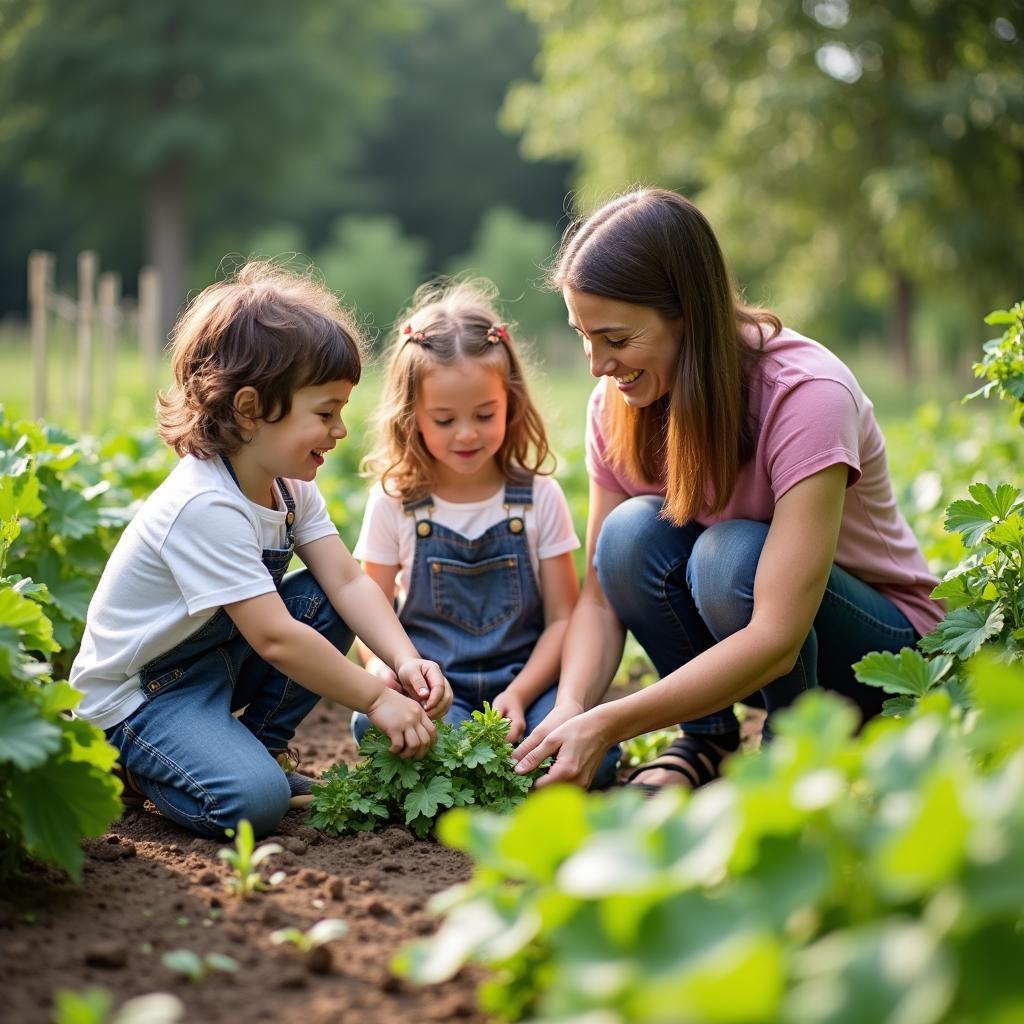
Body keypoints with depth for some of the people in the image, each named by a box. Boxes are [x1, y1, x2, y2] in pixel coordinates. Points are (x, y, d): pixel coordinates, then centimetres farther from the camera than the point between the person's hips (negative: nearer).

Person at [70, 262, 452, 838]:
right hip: (136, 694, -9)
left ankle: (259, 748, 5)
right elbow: (275, 637, -31)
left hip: (218, 657, 9)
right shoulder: (205, 507, -30)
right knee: (253, 802, -29)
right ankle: (137, 769, 0)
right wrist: (378, 699, -26)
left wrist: (407, 662, -24)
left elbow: (348, 580, -8)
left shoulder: (290, 484, -1)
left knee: (325, 600, -8)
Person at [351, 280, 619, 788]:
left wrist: (519, 695, -14)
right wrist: (385, 671, -17)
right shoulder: (394, 502, 3)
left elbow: (562, 617, 2)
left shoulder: (539, 498, 3)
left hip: (523, 677, 0)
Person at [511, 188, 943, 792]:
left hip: (879, 637, -4)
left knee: (731, 555, -34)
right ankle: (708, 740, -4)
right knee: (630, 533, -24)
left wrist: (606, 725, -40)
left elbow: (775, 639, -36)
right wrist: (570, 709, -28)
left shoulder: (806, 395, -30)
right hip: (729, 648, 5)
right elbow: (602, 595, -8)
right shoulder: (618, 405, -11)